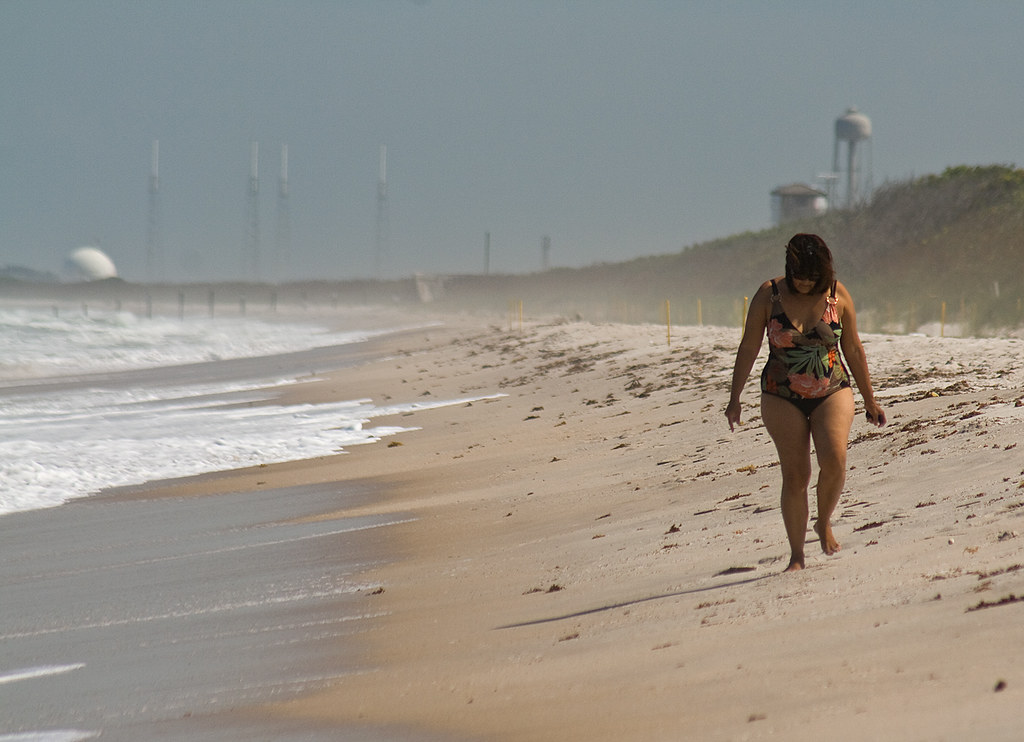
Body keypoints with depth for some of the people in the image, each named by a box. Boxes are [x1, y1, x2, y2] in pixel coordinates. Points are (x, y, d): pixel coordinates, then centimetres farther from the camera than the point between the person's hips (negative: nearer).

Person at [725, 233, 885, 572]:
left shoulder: (837, 295, -2)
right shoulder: (769, 294, -5)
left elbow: (853, 350, 8)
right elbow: (748, 347, 2)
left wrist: (870, 401, 13)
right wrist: (734, 399, 2)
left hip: (832, 392, 0)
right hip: (782, 397, 0)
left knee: (834, 459, -22)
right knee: (795, 475, -5)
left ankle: (824, 522, 6)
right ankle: (797, 557, 4)